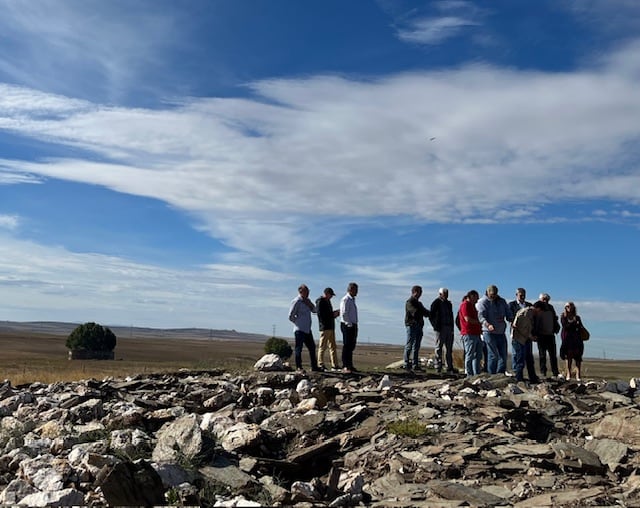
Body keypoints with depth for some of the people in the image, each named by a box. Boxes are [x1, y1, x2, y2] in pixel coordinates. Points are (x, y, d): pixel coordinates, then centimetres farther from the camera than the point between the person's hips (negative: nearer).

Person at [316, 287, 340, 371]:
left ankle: (334, 365, 12)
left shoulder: (327, 301, 20)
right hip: (324, 327, -9)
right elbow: (321, 315, -17)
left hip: (331, 327, 10)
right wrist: (333, 314, -13)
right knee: (323, 347, -5)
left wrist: (335, 312, 7)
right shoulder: (320, 302, -9)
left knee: (333, 347, 9)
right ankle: (320, 365, 0)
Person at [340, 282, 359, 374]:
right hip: (347, 325, -9)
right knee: (346, 346, -9)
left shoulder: (352, 300, 18)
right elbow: (344, 314, -18)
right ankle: (345, 367, -7)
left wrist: (355, 326, 15)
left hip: (353, 326, 9)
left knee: (351, 346, 13)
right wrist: (350, 324, -18)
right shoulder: (345, 299, -11)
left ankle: (350, 365, 20)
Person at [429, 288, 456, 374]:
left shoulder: (448, 303, 17)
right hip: (440, 328, -6)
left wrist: (452, 328, 11)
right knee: (439, 348, -1)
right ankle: (438, 368, 2)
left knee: (449, 349, 7)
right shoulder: (436, 303, -3)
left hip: (449, 328, 6)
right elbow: (431, 316, -6)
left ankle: (449, 368, 10)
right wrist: (436, 326, -13)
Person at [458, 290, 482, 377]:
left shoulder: (472, 305, 24)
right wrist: (479, 322, -6)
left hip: (476, 334, 10)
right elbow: (468, 319, -17)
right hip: (469, 334, -10)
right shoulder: (465, 304, -7)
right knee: (470, 356, -6)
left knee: (478, 355, 9)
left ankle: (477, 375, 13)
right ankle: (470, 375, -2)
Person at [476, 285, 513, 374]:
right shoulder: (483, 302, -5)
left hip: (501, 332, 6)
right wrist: (488, 325, -36)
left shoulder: (502, 301, 14)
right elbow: (481, 316, -18)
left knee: (503, 355, 8)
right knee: (493, 355, -8)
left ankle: (501, 374, 17)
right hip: (489, 332, -6)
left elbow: (508, 313, 10)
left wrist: (512, 320, -13)